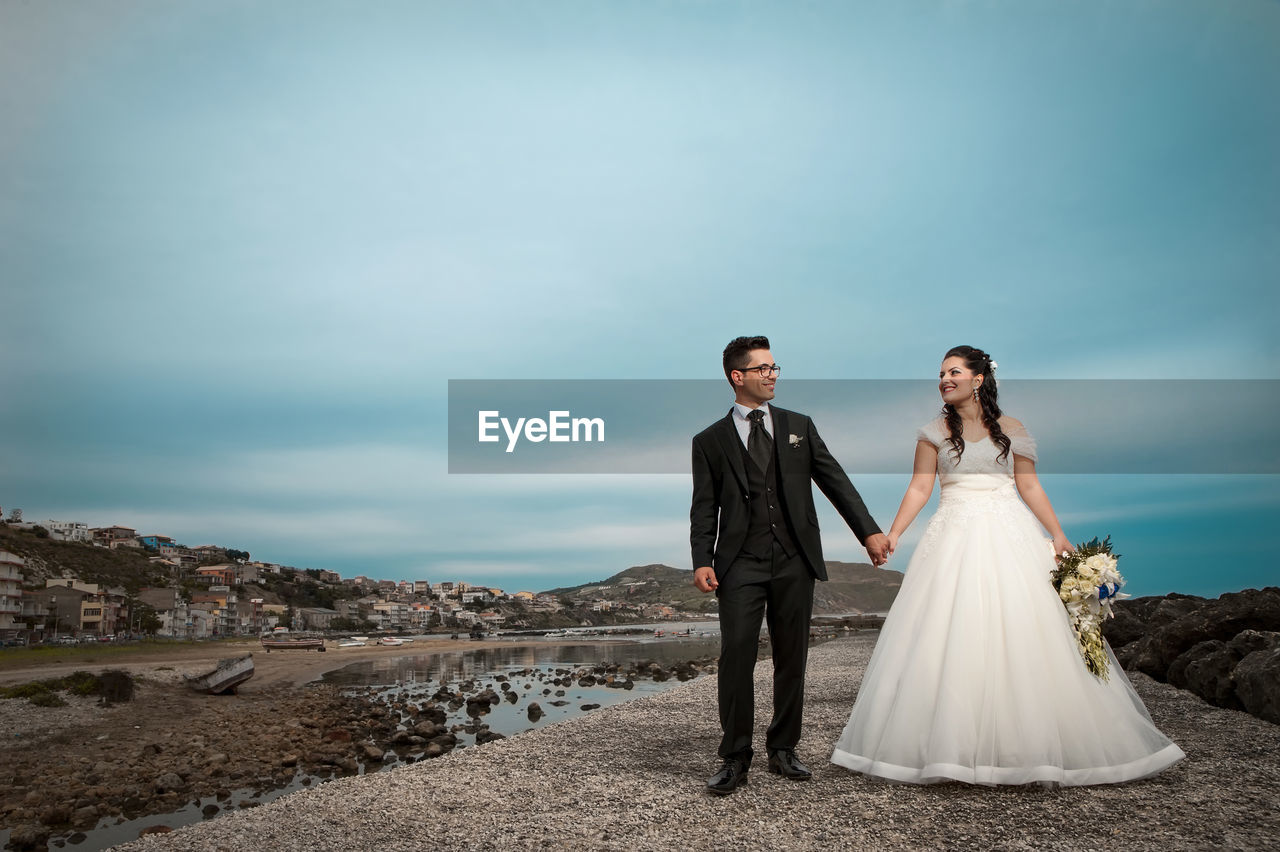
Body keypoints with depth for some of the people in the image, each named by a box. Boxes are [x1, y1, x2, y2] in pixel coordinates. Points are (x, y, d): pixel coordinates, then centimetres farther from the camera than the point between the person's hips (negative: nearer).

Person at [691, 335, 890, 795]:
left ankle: (783, 749, 23)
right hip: (741, 563, -2)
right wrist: (702, 561, -10)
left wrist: (869, 530, -1)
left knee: (792, 658, 9)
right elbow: (704, 508, 3)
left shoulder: (798, 426, 13)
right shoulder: (710, 441, 7)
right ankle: (735, 758, 4)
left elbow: (835, 481, 8)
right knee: (736, 657, -8)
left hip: (794, 560, 3)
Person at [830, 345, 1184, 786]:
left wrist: (1059, 537, -1)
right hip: (954, 539, 0)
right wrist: (892, 534, -9)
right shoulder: (934, 433, 7)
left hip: (1008, 538, 0)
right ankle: (949, 746, 6)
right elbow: (919, 488, 2)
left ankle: (1025, 745, 10)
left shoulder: (1011, 431, 7)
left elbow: (1030, 488, 7)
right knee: (949, 638, -3)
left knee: (1019, 635, -2)